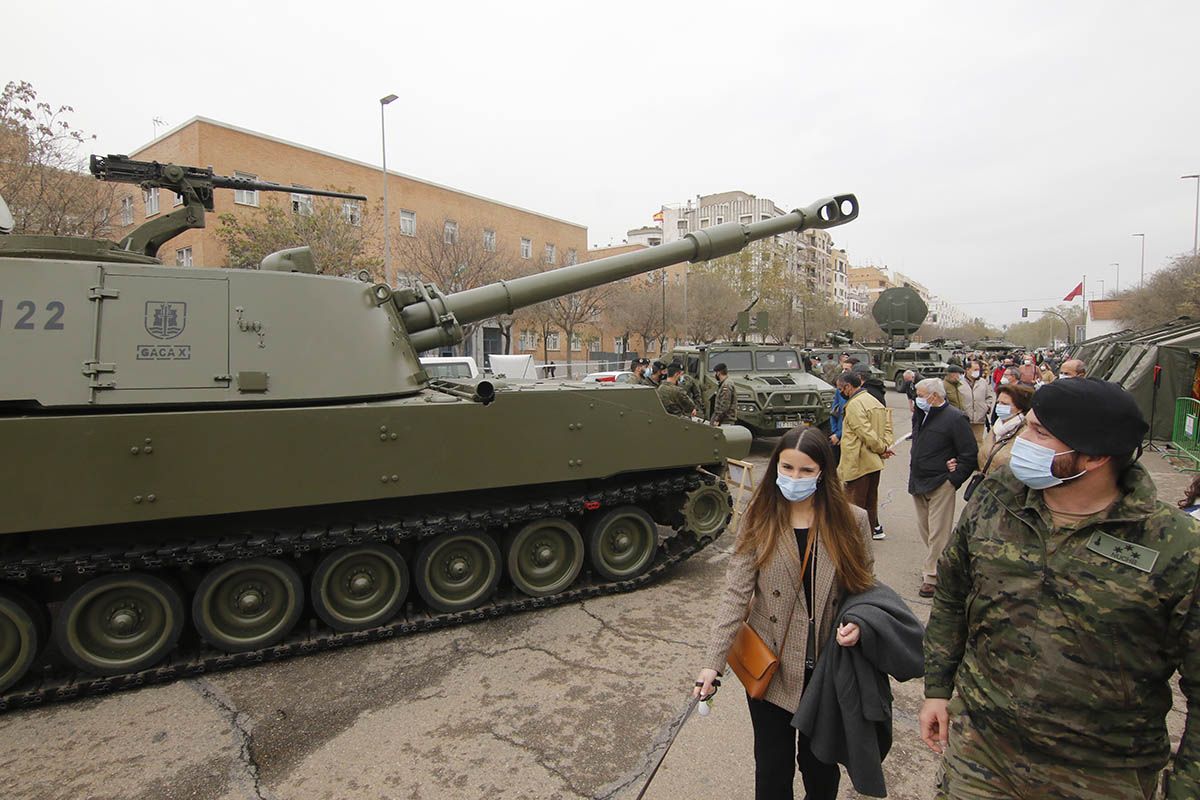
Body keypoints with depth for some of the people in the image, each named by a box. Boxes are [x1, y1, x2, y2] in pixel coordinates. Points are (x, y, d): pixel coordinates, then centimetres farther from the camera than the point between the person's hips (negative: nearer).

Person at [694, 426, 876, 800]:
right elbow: (735, 596, -13)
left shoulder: (850, 521, -8)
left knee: (820, 764, 20)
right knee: (772, 769, 14)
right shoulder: (758, 521, -10)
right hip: (770, 670, -1)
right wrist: (712, 663, -19)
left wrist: (858, 624, -18)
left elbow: (866, 589, 3)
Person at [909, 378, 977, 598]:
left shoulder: (954, 418, -13)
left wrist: (954, 479, -13)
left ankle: (932, 576, 2)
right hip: (919, 483, 8)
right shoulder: (920, 416, 10)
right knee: (924, 529, 15)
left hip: (940, 485, -8)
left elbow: (970, 454, -13)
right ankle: (938, 566, 29)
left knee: (937, 534, -4)